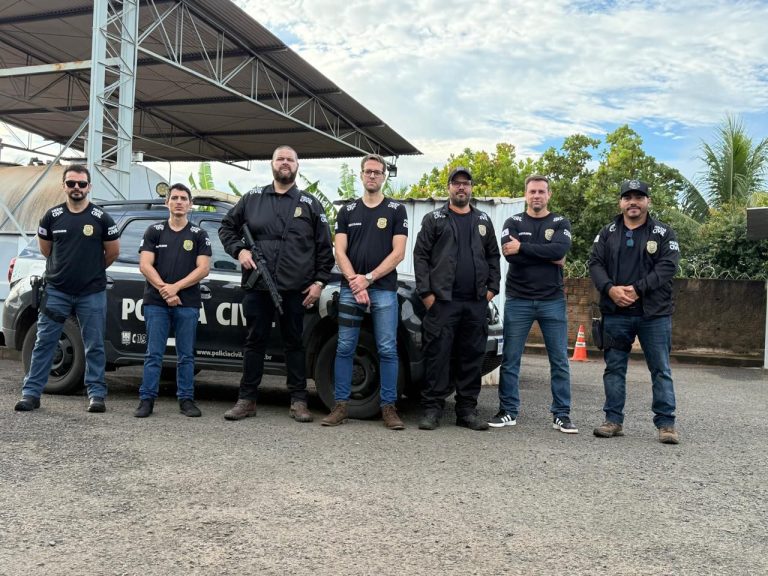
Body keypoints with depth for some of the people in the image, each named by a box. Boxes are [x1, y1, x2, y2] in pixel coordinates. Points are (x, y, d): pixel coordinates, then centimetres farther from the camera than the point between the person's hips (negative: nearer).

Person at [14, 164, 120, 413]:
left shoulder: (101, 218, -3)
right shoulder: (52, 216, 3)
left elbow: (113, 252, 8)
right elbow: (45, 249, 16)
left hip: (92, 293, -1)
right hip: (56, 292, 2)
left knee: (94, 346, 4)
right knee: (44, 343, 3)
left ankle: (96, 394, 12)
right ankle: (31, 393, 10)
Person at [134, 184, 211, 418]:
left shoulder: (199, 235, 8)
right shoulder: (154, 231, 9)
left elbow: (203, 268, -2)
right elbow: (145, 265, 1)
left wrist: (175, 287, -11)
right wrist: (164, 290, -11)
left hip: (188, 304, 0)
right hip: (156, 303, 0)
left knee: (186, 355, 5)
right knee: (153, 354, 1)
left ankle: (186, 399, 11)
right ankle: (147, 399, 5)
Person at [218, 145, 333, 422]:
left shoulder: (309, 203, 8)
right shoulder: (252, 198, 10)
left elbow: (324, 246, 8)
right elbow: (227, 227, 18)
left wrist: (319, 281, 1)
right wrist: (238, 250, 0)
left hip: (296, 290, -1)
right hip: (257, 287, 1)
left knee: (294, 343, 6)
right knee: (254, 342, 7)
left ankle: (298, 401, 14)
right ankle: (247, 400, 15)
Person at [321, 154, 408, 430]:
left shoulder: (396, 210, 5)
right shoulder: (347, 211, 12)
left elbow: (398, 253, -3)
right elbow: (340, 252, 4)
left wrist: (368, 278, -10)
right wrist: (354, 282, -11)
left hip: (384, 290, -2)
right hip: (350, 290, 2)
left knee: (387, 350, -1)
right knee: (344, 348, 2)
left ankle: (388, 407, 7)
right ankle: (341, 405, 9)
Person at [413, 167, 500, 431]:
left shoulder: (483, 221, 17)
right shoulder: (434, 219, 6)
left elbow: (493, 256, 17)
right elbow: (421, 256, 0)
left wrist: (492, 288, 5)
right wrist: (426, 292, -8)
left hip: (476, 303, 4)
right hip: (443, 300, -3)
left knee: (472, 357, 6)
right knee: (437, 355, -4)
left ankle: (467, 410, 14)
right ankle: (432, 409, 3)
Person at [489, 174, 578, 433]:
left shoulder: (561, 223, 7)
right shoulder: (513, 223, 6)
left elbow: (560, 249, -15)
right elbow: (509, 254, -13)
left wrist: (523, 248, -15)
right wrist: (548, 257, -12)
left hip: (553, 301, 1)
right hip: (518, 300, 0)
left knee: (559, 361, 4)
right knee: (510, 360, 2)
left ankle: (562, 415, 13)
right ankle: (508, 411, 13)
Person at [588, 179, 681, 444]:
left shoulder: (663, 233, 3)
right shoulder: (607, 233, 11)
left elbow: (667, 267, -8)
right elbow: (595, 264, 2)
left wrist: (637, 289, -18)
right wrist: (611, 289, -15)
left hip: (654, 314, -2)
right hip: (615, 313, 2)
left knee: (661, 370, 2)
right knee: (614, 368, 7)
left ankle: (666, 423, 9)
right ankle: (614, 420, 15)